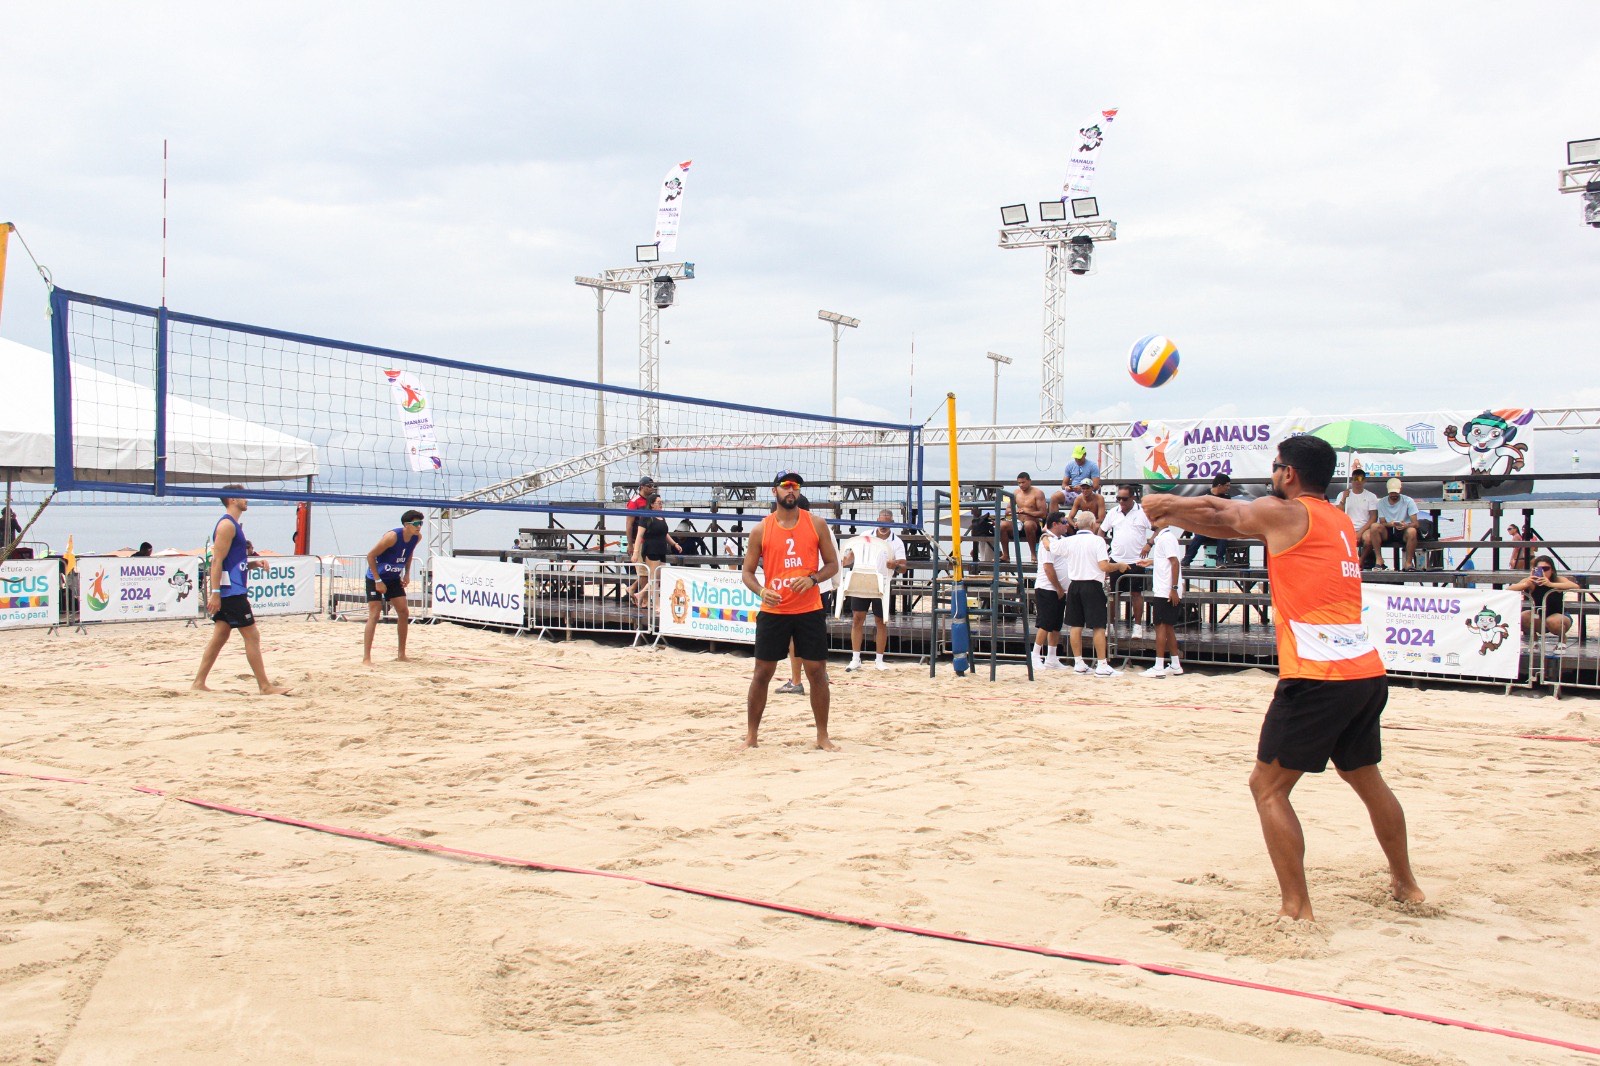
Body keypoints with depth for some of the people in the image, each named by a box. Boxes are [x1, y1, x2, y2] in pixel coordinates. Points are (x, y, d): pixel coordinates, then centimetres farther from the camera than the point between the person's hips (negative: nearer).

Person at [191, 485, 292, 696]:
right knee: (252, 636, -7)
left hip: (234, 591, 10)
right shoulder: (227, 525, -12)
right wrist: (215, 593, -22)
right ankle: (265, 686, -4)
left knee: (220, 636, 11)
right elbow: (217, 561, -18)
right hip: (231, 591, -10)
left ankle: (199, 683, 14)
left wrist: (253, 564, 9)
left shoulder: (233, 525, 19)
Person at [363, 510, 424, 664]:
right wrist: (378, 581, -22)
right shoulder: (393, 536, -28)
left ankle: (401, 655, 15)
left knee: (404, 613, 4)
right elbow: (370, 555, -23)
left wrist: (407, 574, 5)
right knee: (374, 615, -13)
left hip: (394, 579, 7)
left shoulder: (417, 538, -7)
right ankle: (366, 658, -12)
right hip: (376, 578, -7)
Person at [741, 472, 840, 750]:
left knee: (817, 672, 3)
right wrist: (761, 591, -16)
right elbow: (747, 571, 5)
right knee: (763, 672, 5)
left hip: (810, 610, 0)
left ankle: (822, 736, 15)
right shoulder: (761, 529, 1)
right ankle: (751, 735, 17)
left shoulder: (816, 524, 2)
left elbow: (832, 564, 6)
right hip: (773, 611, 0)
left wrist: (813, 578, -14)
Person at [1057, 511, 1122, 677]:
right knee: (1098, 627, -3)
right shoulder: (1097, 540, -10)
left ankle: (1078, 663, 15)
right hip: (1092, 586, -5)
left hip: (1074, 586, 5)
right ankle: (1102, 666, -5)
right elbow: (1104, 566, -16)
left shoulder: (1068, 541, 3)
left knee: (1075, 625, 10)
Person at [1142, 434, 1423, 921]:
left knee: (1267, 787, 1)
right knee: (1367, 778, 26)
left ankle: (1297, 909, -1)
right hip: (1368, 672, 8)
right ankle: (1405, 885, 38)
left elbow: (1219, 511, 11)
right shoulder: (1339, 521, 19)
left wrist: (1166, 504, 29)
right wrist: (1175, 517, 26)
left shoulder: (1283, 513, -3)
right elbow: (1234, 525, 25)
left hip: (1318, 675, -8)